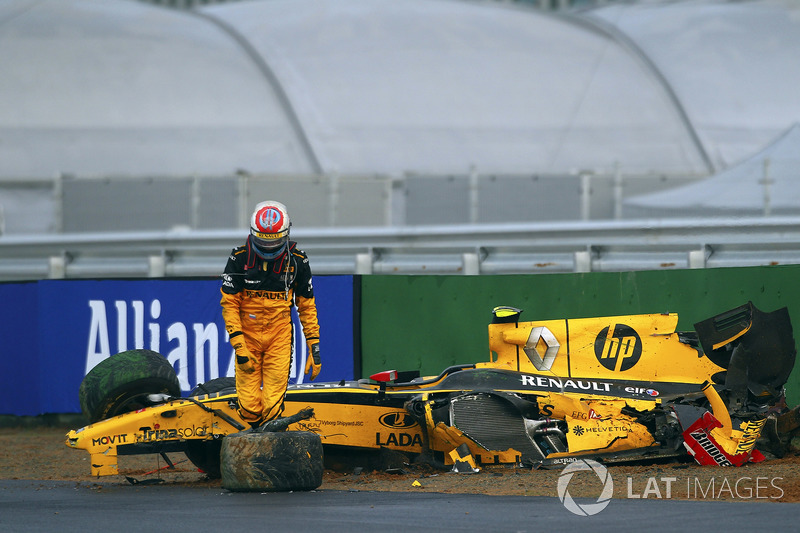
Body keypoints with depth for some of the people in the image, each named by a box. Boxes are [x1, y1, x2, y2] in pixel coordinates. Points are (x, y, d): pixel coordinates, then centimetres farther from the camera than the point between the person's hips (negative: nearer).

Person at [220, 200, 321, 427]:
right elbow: (229, 304, -4)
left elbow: (306, 305, 8)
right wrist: (239, 346, -11)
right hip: (248, 335, 0)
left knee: (272, 406, -11)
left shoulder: (296, 261, -1)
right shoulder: (240, 257, -5)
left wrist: (314, 346, 4)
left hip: (279, 336, 0)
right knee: (249, 407, -6)